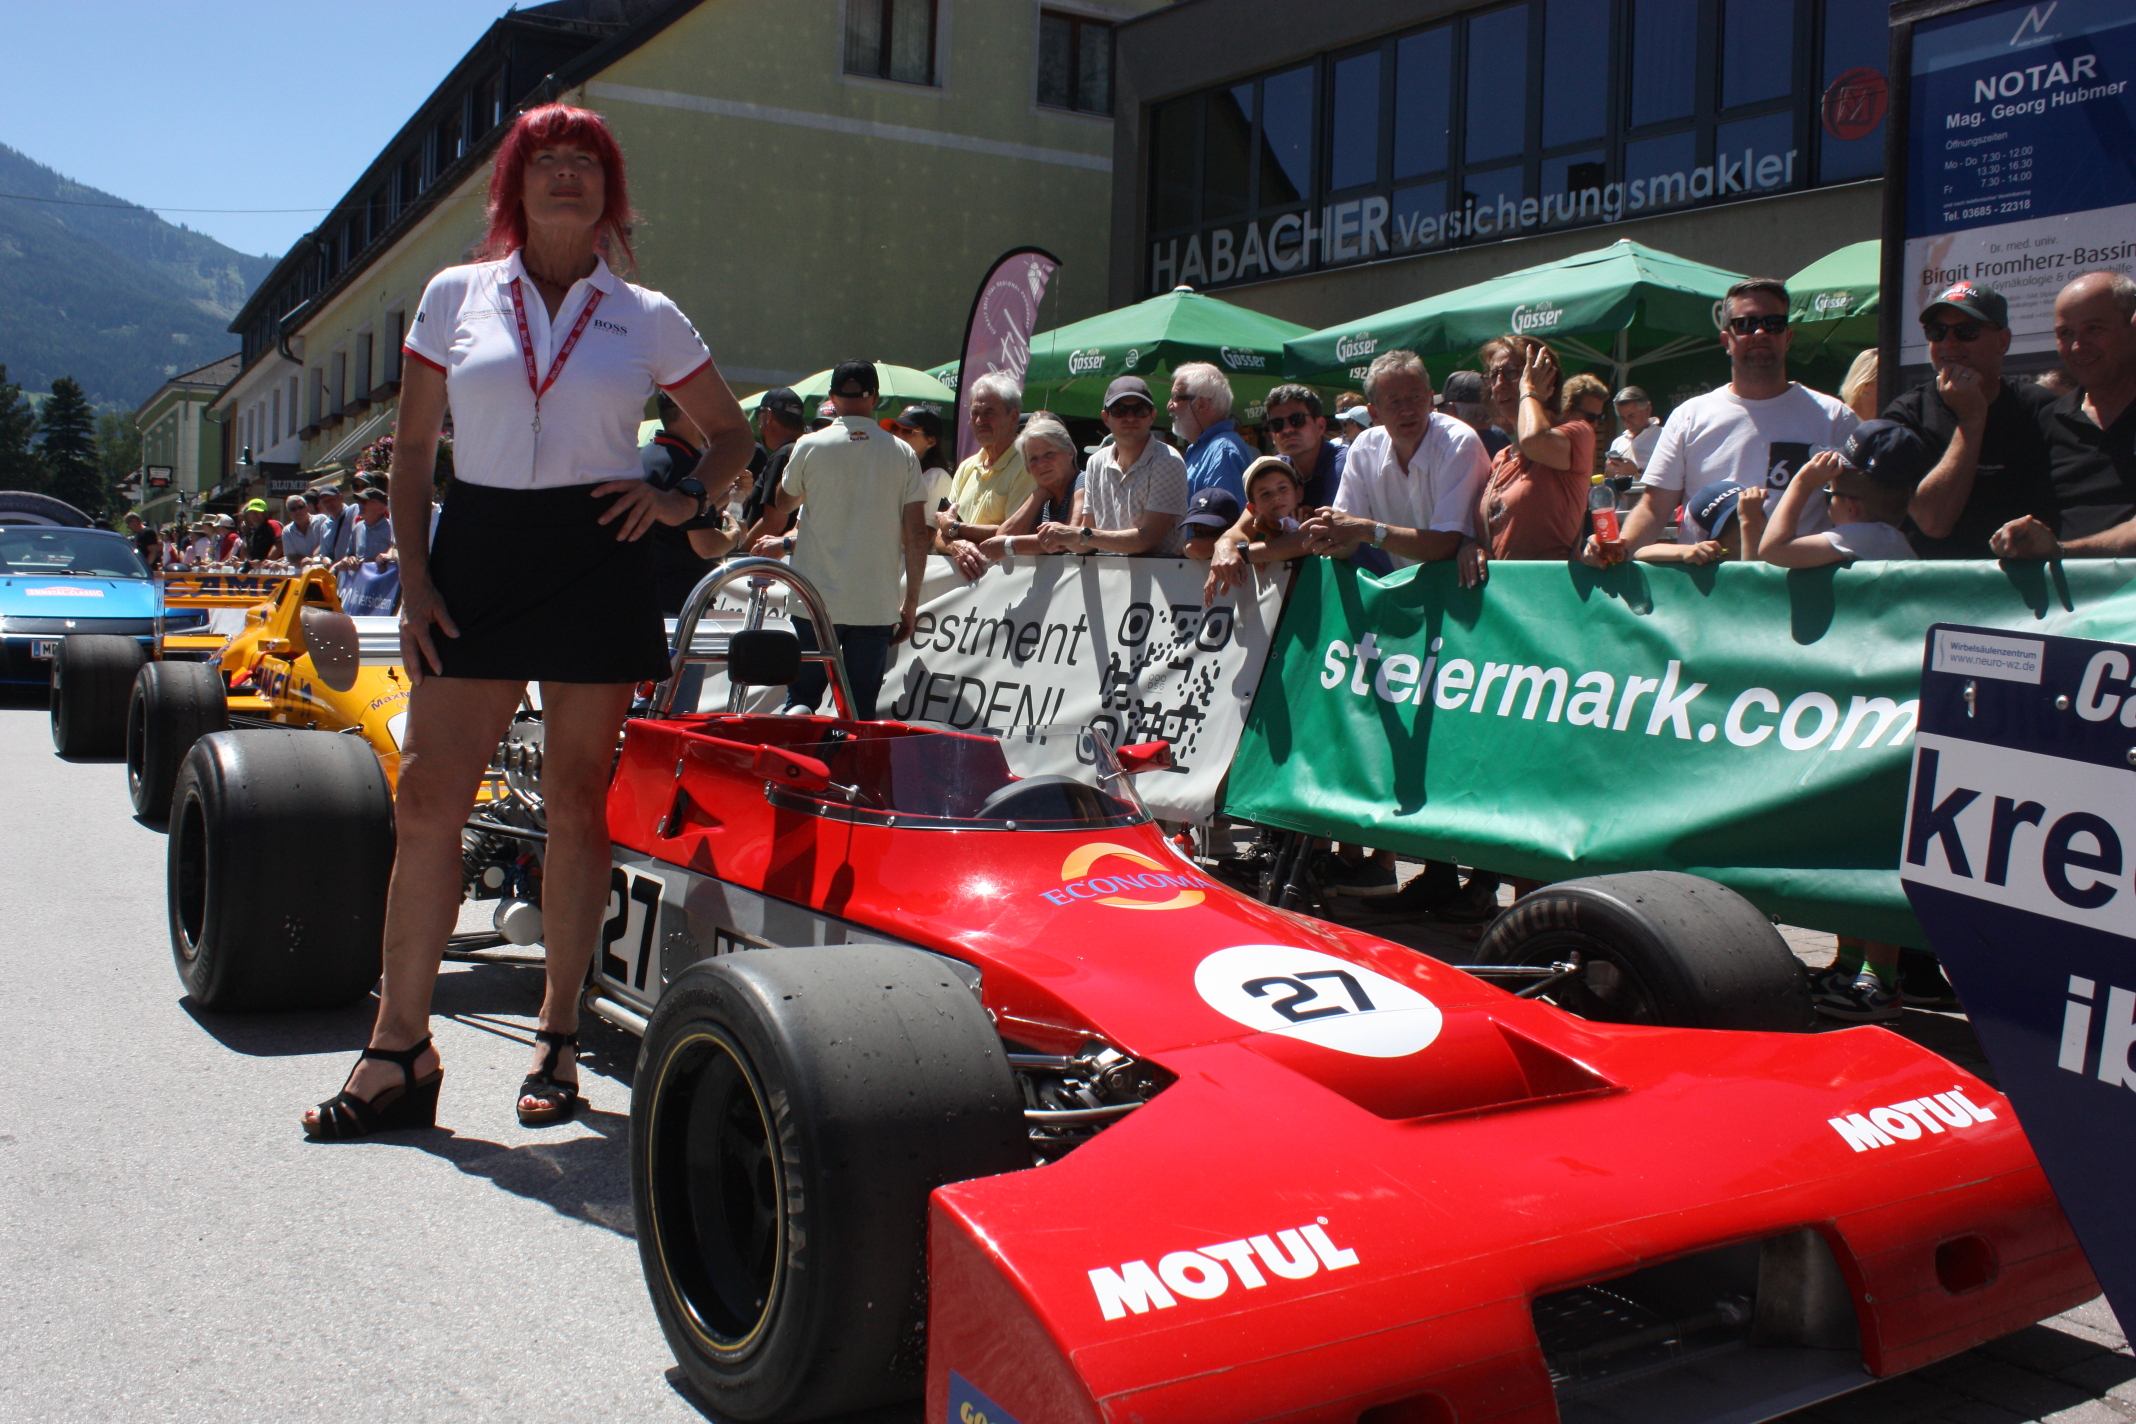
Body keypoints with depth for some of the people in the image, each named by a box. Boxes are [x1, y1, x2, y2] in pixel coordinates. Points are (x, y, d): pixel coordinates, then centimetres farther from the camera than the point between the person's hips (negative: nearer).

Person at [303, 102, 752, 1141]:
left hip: (597, 562, -1)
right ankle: (400, 1053, 3)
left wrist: (682, 498, -3)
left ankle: (558, 1038, 15)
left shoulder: (647, 318, 7)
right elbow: (412, 449, 9)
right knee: (426, 799, -4)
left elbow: (731, 434, 16)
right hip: (476, 558, 1)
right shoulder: (454, 296, 9)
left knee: (579, 802, 3)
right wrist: (414, 577, -1)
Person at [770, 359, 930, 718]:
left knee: (801, 701, 12)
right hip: (877, 605, 0)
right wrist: (911, 603, 6)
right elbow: (917, 535, -1)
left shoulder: (810, 445, 0)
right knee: (862, 711, 5)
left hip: (817, 601, 0)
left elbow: (784, 503, 18)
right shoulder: (902, 453, 1)